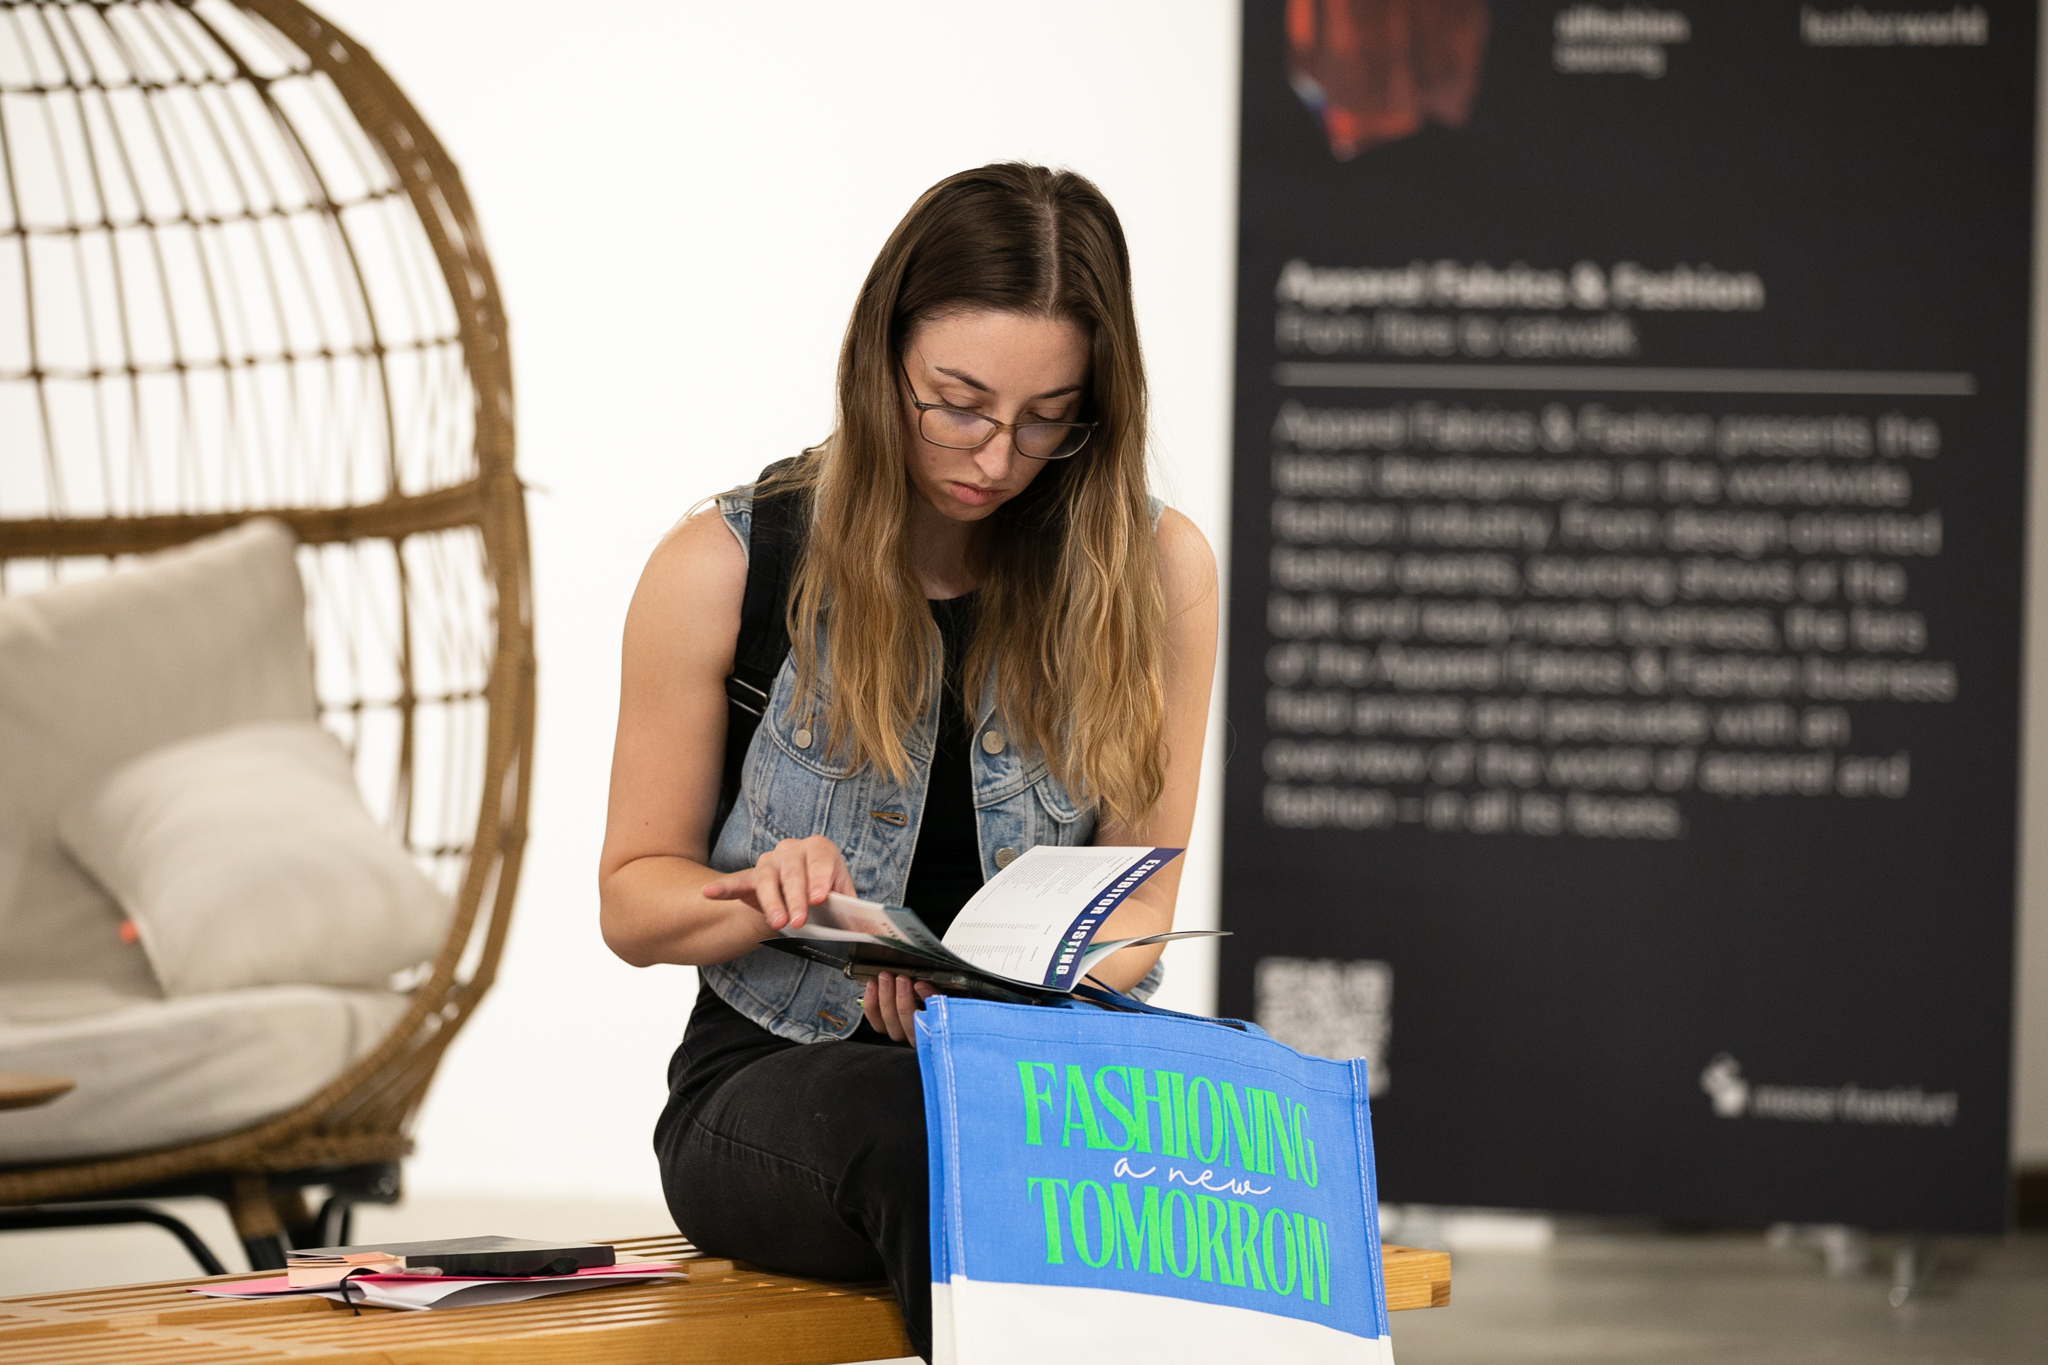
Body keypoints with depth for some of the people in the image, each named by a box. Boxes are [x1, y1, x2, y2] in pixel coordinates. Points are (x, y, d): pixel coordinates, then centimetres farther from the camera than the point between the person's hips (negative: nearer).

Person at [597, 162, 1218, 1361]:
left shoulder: (1154, 571, 4)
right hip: (778, 1078, -1)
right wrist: (764, 898, -15)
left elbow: (1139, 899, 6)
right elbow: (635, 900, 9)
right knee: (911, 1130, -39)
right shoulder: (725, 570, 0)